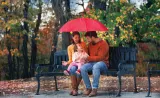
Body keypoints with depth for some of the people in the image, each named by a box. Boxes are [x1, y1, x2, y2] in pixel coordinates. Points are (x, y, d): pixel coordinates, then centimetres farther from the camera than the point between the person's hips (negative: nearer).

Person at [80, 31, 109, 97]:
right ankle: (88, 88, -15)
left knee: (96, 66, -41)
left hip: (102, 63, -6)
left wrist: (88, 58, -20)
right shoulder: (90, 44, 14)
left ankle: (94, 88, -35)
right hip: (92, 63, 6)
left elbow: (100, 58, -18)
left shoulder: (103, 44, -10)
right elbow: (88, 54, 25)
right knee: (83, 68, -25)